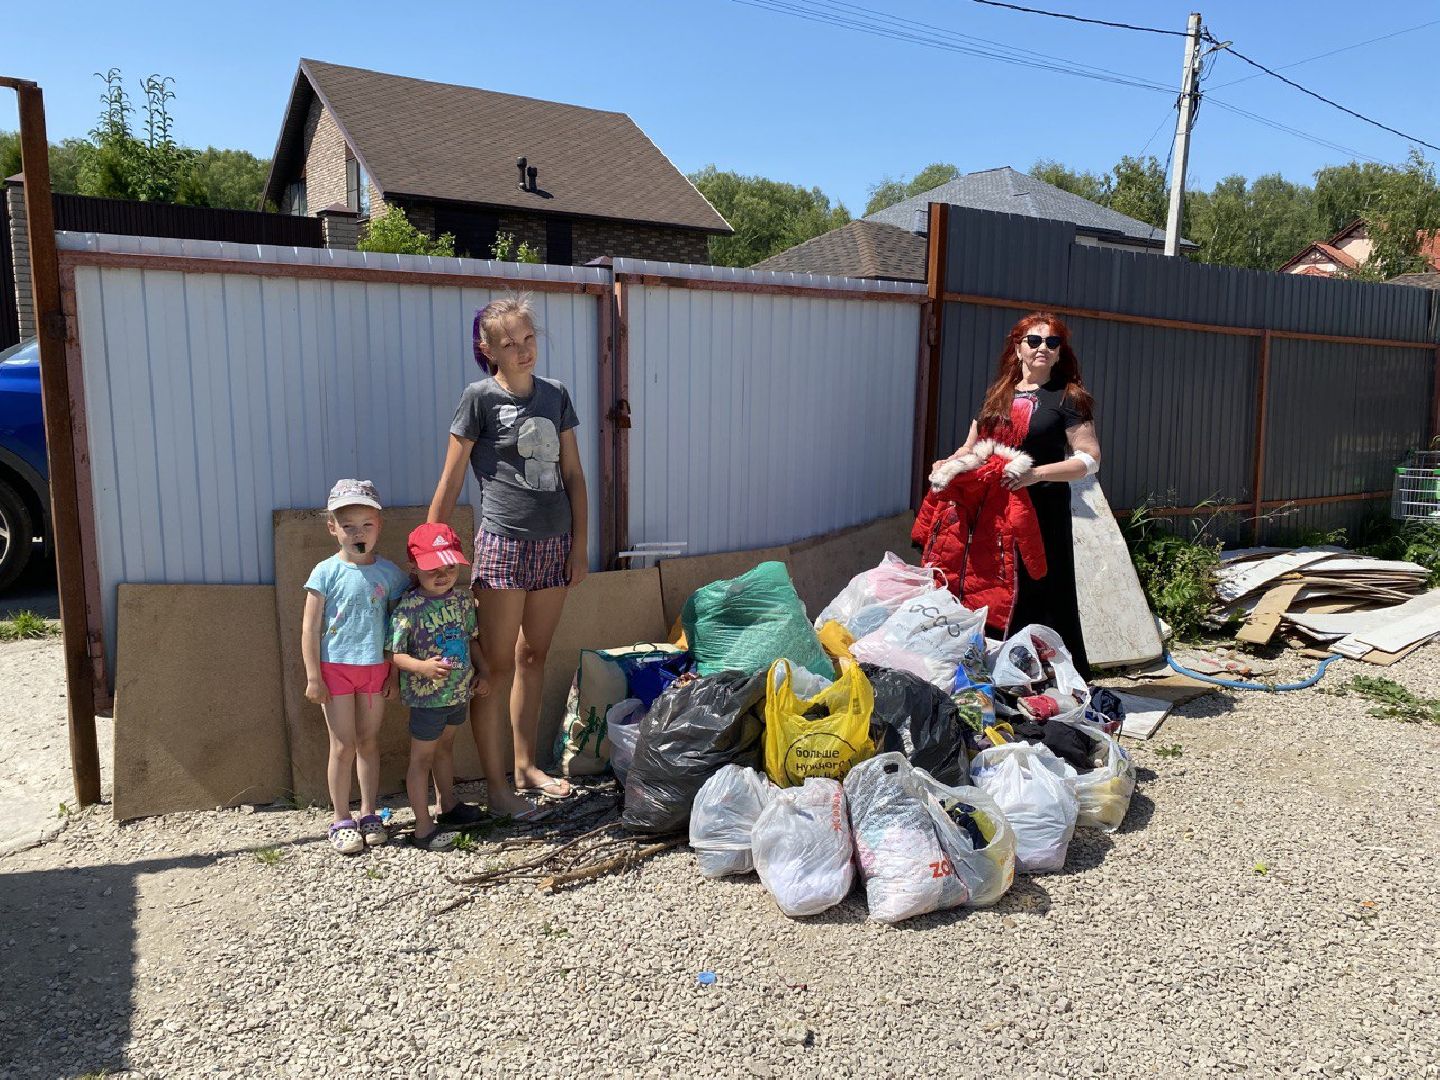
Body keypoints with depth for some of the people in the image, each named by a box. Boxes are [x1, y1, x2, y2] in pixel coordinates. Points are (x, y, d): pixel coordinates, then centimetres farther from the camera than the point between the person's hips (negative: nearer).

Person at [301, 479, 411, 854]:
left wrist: (394, 671, 5)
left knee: (369, 741, 12)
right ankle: (341, 820, 16)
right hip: (336, 668, -3)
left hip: (375, 668, 3)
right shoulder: (327, 573, -7)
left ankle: (369, 814, 23)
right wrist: (313, 677, -9)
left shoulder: (388, 572, 1)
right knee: (343, 746, 3)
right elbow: (310, 628, -6)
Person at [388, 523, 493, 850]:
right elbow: (394, 654, -20)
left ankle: (448, 806, 41)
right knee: (422, 757, 5)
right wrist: (423, 667, -34)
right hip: (426, 696, -6)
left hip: (459, 691, 7)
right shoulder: (408, 608, -20)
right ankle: (423, 829, 12)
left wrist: (482, 672, 6)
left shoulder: (463, 599, -1)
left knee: (445, 746, 24)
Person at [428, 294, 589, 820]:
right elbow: (450, 483, -5)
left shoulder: (555, 394, 8)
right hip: (504, 543, -5)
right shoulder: (479, 397, -6)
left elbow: (573, 474, 11)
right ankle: (496, 784, 12)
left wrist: (579, 542, 6)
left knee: (533, 658, 15)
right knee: (497, 665, 0)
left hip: (554, 544, 5)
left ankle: (526, 767, 28)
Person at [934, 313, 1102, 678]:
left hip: (1043, 510, -5)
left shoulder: (1067, 397, 1)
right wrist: (948, 464, 1)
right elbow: (972, 448, 23)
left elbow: (1090, 459, -6)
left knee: (1042, 596, -5)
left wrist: (1036, 474, -19)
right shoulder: (997, 395, 16)